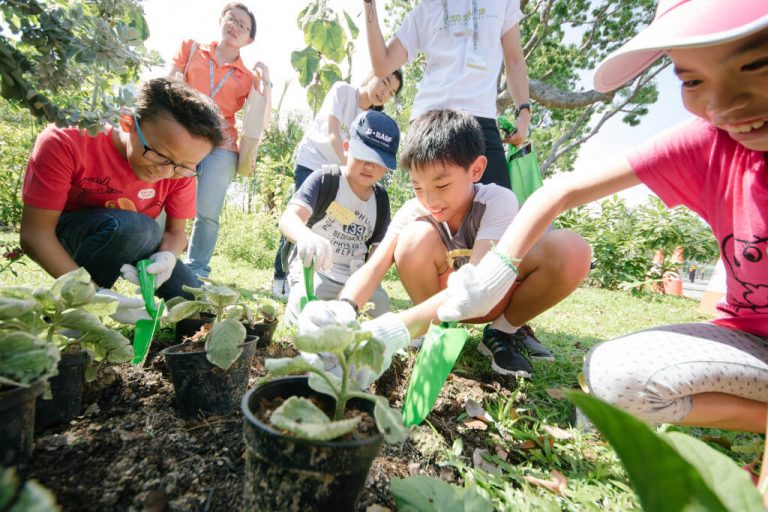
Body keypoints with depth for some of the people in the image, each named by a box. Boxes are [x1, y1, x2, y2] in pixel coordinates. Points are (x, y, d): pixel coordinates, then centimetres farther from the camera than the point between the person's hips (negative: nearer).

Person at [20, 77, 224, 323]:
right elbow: (35, 233, -27)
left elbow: (176, 231, -12)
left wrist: (167, 257, -36)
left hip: (134, 242, 3)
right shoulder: (65, 143, -29)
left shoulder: (181, 167, -19)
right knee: (131, 227, -37)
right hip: (65, 235, -3)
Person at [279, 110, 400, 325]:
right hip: (313, 268, -4)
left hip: (355, 276, 5)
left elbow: (378, 248, 11)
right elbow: (288, 218, -23)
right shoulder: (324, 179, -9)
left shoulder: (381, 200, 6)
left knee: (379, 311, -15)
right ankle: (297, 295, 4)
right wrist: (306, 236, -47)